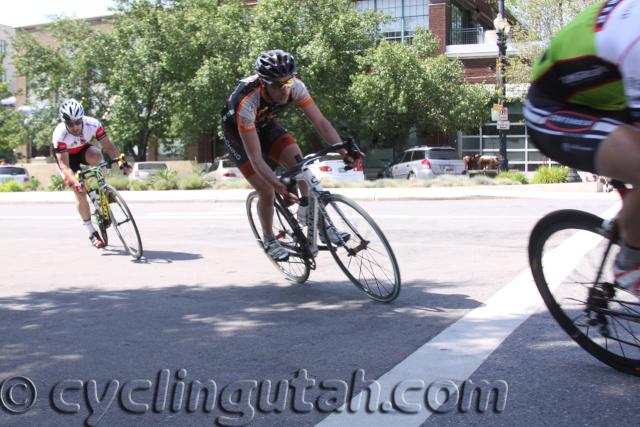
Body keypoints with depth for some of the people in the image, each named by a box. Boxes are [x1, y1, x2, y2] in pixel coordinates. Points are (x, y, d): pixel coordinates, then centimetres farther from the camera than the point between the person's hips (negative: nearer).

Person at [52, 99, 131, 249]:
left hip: (83, 149, 2)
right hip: (66, 155, -2)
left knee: (96, 155, -36)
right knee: (80, 192, -13)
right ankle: (92, 233, 3)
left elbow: (108, 145, -24)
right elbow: (64, 166, -39)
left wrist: (121, 162, -41)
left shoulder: (92, 124, -31)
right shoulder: (59, 135, -37)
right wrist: (75, 182, -55)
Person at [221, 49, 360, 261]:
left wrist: (344, 150, -40)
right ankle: (269, 240, 15)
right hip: (238, 133, -4)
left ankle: (307, 212, 4)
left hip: (266, 124, 4)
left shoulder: (295, 86, -29)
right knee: (267, 192, -11)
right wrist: (280, 186, -50)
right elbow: (256, 159, -40)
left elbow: (320, 121, -26)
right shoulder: (246, 102, -41)